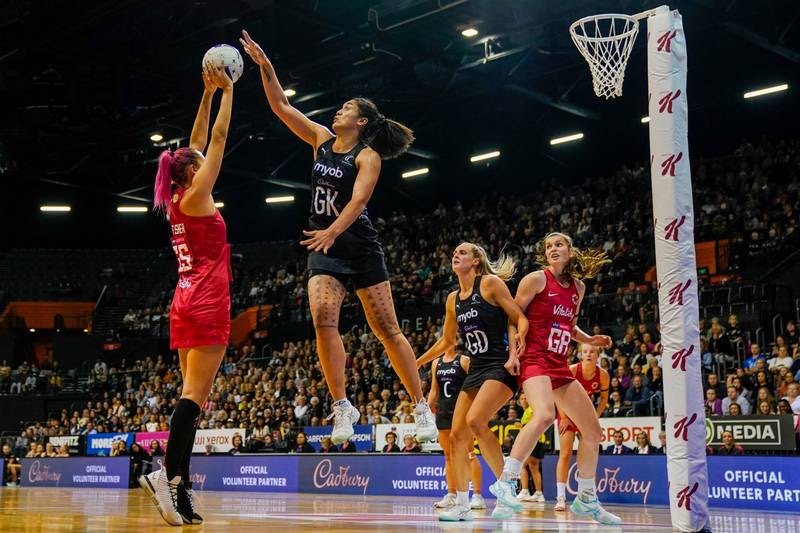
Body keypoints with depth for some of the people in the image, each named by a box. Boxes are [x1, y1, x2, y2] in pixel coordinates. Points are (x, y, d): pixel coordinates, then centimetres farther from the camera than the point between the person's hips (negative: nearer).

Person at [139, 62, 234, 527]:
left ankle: (181, 489, 2)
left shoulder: (177, 199, 16)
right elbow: (219, 137, -2)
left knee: (194, 395, 5)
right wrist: (226, 92, 7)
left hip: (187, 304, 9)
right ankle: (169, 473, -21)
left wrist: (209, 94, 26)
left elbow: (198, 143, 24)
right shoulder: (196, 196, -5)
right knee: (195, 394, -13)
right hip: (207, 303, -9)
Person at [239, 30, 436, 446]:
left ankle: (422, 407, 7)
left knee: (386, 329, -2)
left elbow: (358, 199, -21)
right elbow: (281, 107, 12)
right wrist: (265, 67, 3)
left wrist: (332, 232, -36)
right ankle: (342, 406, -12)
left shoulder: (368, 156, -6)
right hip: (323, 249, 5)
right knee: (323, 319, -17)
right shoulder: (322, 139, 11)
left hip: (360, 247, -5)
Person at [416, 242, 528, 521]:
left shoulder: (490, 283, -5)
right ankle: (462, 506, 6)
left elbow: (521, 319, -8)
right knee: (457, 435, 0)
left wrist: (515, 352, -23)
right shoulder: (453, 299, 14)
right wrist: (415, 363, 27)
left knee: (475, 421, -26)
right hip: (475, 371, 8)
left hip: (500, 367, -7)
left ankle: (506, 486, -13)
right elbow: (446, 341, 26)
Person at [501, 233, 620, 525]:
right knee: (544, 415, -35)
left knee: (593, 431, 7)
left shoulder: (578, 287, 15)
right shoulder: (536, 279, -3)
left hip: (560, 366, 7)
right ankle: (506, 480, -28)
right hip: (535, 359, -7)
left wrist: (589, 340, 9)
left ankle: (586, 499, 21)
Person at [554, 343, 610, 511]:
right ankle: (561, 497, -10)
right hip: (568, 414, -3)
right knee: (565, 454, -10)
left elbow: (604, 399, 2)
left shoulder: (603, 375, -14)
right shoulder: (572, 370, -21)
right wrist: (564, 417, -12)